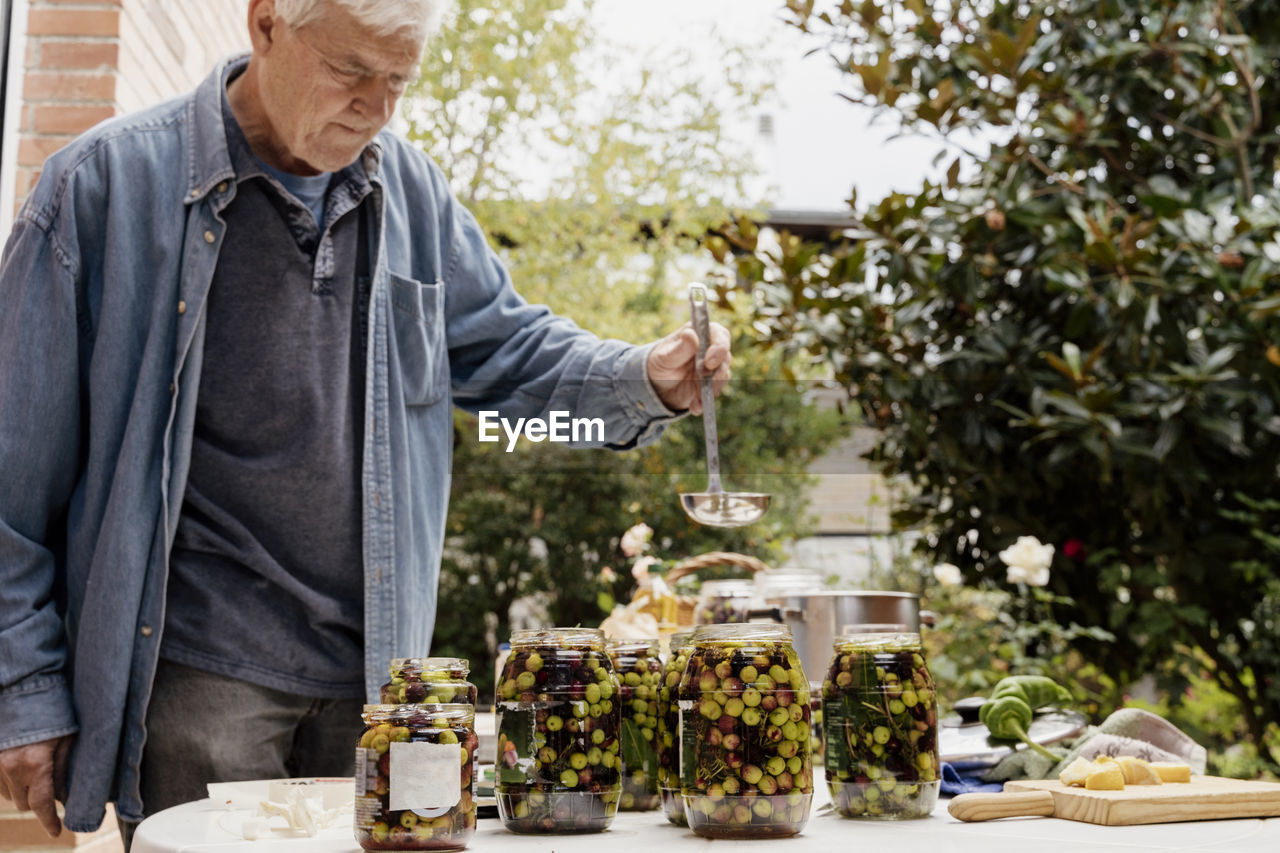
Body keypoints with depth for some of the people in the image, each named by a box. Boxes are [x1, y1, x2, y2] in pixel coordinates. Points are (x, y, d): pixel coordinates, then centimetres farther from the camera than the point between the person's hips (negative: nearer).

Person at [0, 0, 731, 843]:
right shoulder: (109, 180, -6)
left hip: (368, 675, 5)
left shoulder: (409, 189, 8)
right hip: (199, 671, -4)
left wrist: (645, 379, -6)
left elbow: (505, 347, 15)